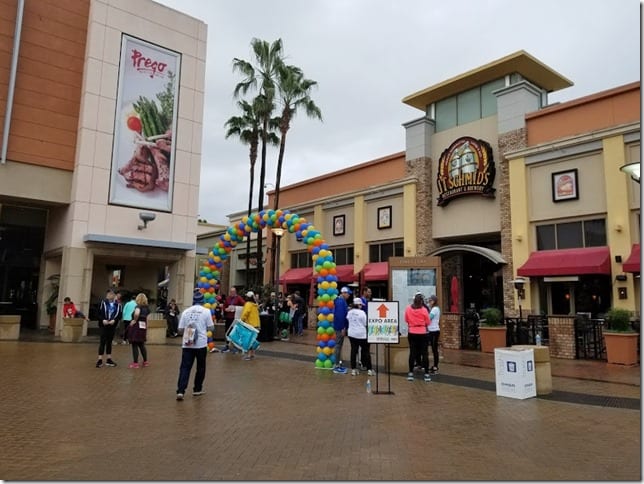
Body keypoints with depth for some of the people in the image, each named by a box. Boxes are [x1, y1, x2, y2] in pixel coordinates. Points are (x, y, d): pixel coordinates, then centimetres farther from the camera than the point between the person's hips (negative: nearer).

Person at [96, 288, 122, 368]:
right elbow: (99, 313, -5)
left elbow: (120, 314, 0)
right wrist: (103, 320, -20)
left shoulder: (118, 304, 2)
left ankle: (109, 359, 18)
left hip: (112, 326, 3)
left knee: (109, 342, 11)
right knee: (102, 342, -4)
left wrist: (114, 320, -16)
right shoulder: (103, 303, -3)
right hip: (103, 326, -3)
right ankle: (100, 360, 0)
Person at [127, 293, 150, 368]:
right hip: (143, 327, 7)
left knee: (134, 345, 1)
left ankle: (135, 363, 4)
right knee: (141, 345, 18)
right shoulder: (146, 308, 8)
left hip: (136, 327, -7)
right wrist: (146, 330, 22)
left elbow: (137, 313, -36)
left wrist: (134, 320, -18)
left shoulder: (138, 306, -13)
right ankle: (145, 361, 24)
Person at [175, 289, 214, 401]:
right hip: (201, 344, -2)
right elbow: (211, 328, -1)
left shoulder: (186, 312, 4)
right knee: (200, 367, 14)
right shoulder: (206, 311, -3)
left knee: (185, 367, 2)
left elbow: (180, 329, 4)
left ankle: (180, 391, -8)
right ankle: (197, 389, 22)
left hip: (187, 344, 2)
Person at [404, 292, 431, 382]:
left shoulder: (408, 308, -5)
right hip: (422, 333, -2)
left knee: (412, 353, 9)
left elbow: (406, 320, 6)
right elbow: (428, 322, -2)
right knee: (424, 353, 5)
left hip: (412, 333, 2)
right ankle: (426, 374, 6)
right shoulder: (424, 309, -10)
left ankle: (411, 373, 12)